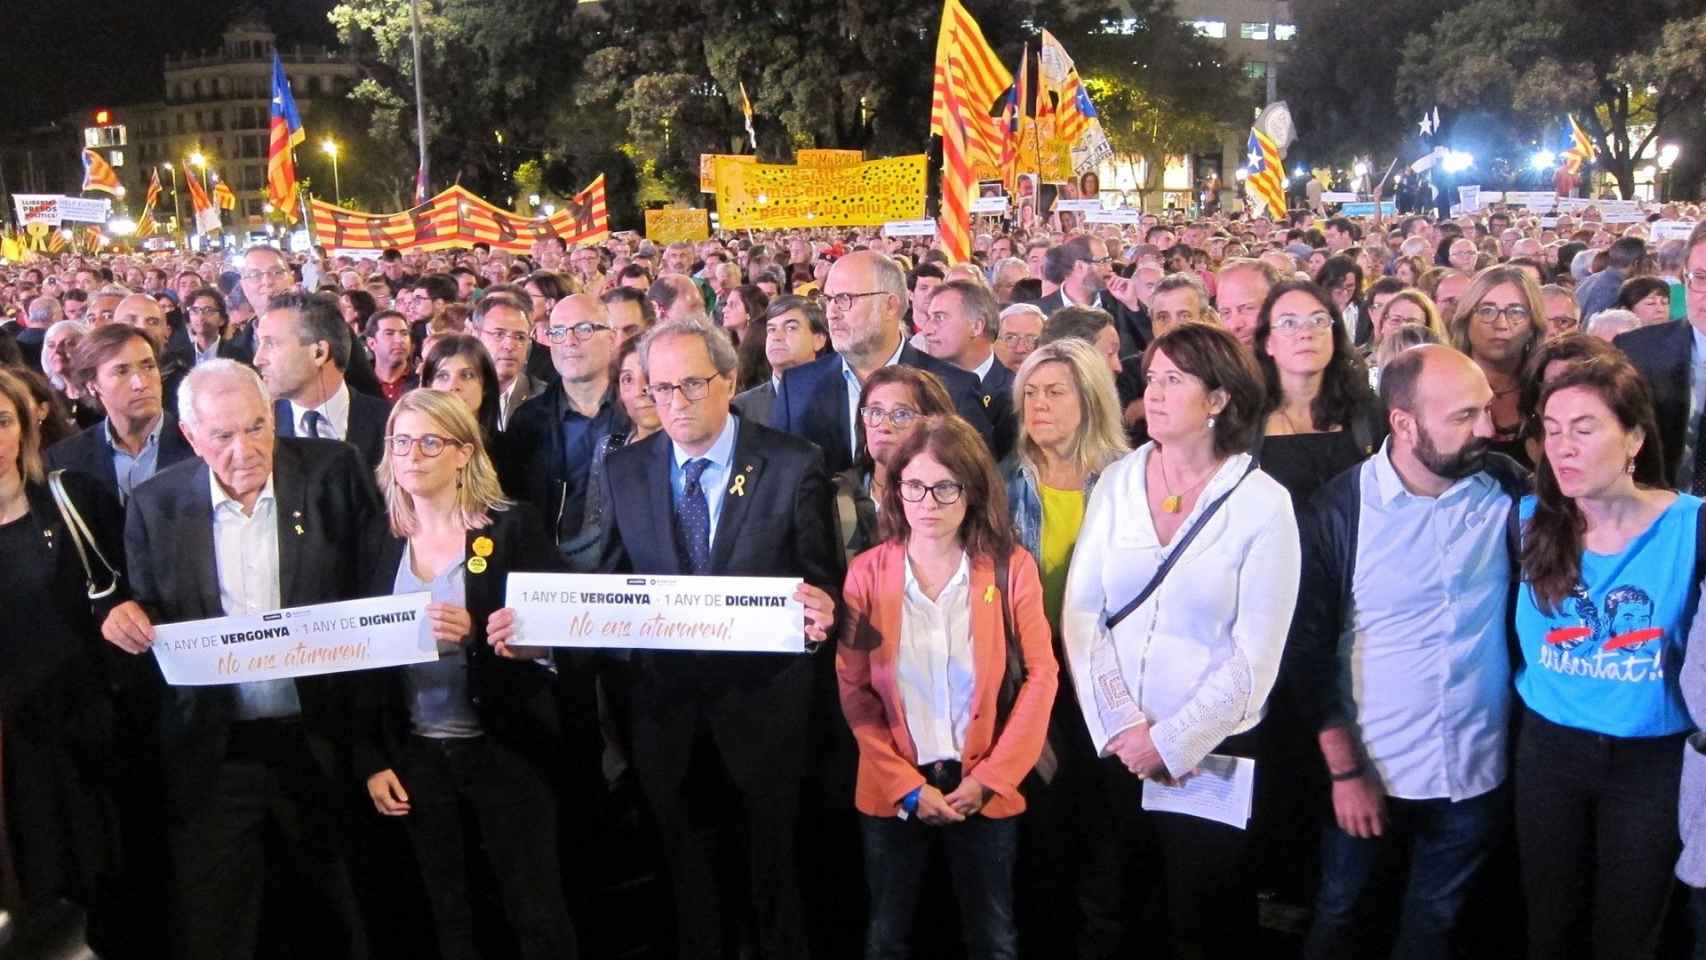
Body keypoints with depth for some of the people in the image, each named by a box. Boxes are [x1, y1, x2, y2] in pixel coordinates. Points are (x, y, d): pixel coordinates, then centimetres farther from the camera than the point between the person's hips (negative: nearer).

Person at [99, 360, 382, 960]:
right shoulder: (156, 504, -1)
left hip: (322, 745, -1)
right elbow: (152, 619, 8)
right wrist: (128, 619, -15)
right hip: (213, 755, 1)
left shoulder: (334, 473, -6)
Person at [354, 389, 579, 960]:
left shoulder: (512, 528, -6)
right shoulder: (383, 542, 5)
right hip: (416, 756, 3)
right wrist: (372, 761, 4)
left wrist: (474, 634, -26)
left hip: (504, 748, -3)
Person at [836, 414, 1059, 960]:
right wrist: (907, 785, -12)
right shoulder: (867, 572, -4)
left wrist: (990, 778, -11)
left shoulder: (1011, 568, -6)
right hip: (892, 791, 1)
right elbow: (853, 690, -5)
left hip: (984, 790, 0)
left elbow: (1041, 676, -6)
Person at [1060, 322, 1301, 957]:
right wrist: (1120, 725, -11)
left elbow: (1255, 657, -10)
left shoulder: (1263, 503, -8)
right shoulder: (1117, 482, 1)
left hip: (1212, 749, -2)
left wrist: (1171, 742, -13)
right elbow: (1081, 613, -2)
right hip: (1112, 744, 3)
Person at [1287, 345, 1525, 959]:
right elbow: (1308, 651, -8)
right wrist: (1344, 770, -8)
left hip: (1478, 771, 2)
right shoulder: (1338, 511, -13)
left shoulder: (1508, 488, -8)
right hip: (1367, 770, -1)